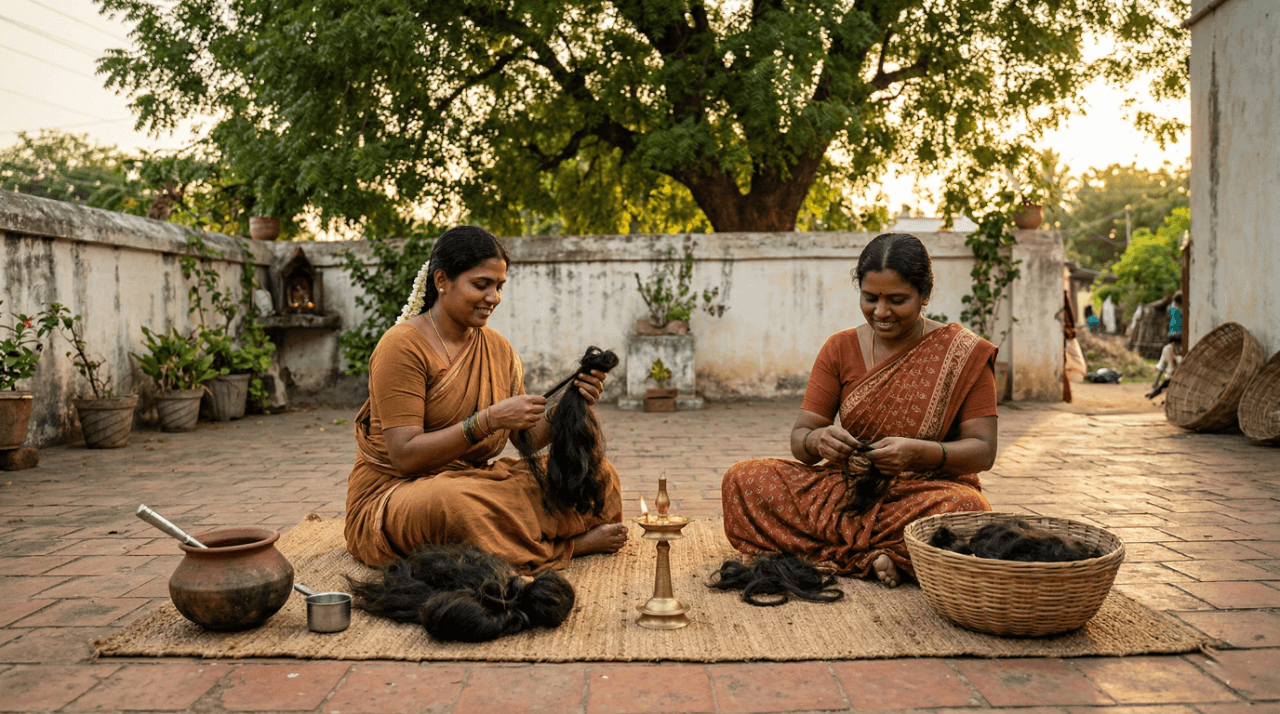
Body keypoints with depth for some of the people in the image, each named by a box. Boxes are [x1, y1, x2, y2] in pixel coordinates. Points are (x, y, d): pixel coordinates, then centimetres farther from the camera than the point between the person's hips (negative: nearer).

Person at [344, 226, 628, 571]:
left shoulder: (498, 349, 8)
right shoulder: (402, 346, -15)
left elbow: (529, 438, 3)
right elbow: (406, 456, -22)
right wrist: (489, 419, -28)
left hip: (473, 483, 6)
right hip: (392, 494, -5)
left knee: (599, 474, -6)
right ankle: (570, 545, -18)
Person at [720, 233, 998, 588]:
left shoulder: (964, 353, -2)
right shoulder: (841, 349, 5)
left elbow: (983, 450, -7)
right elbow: (799, 437, 1)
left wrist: (917, 452, -26)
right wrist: (818, 440, -25)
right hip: (847, 490, 2)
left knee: (964, 509, -38)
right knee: (742, 480, -20)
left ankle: (835, 553, -22)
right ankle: (871, 556, -23)